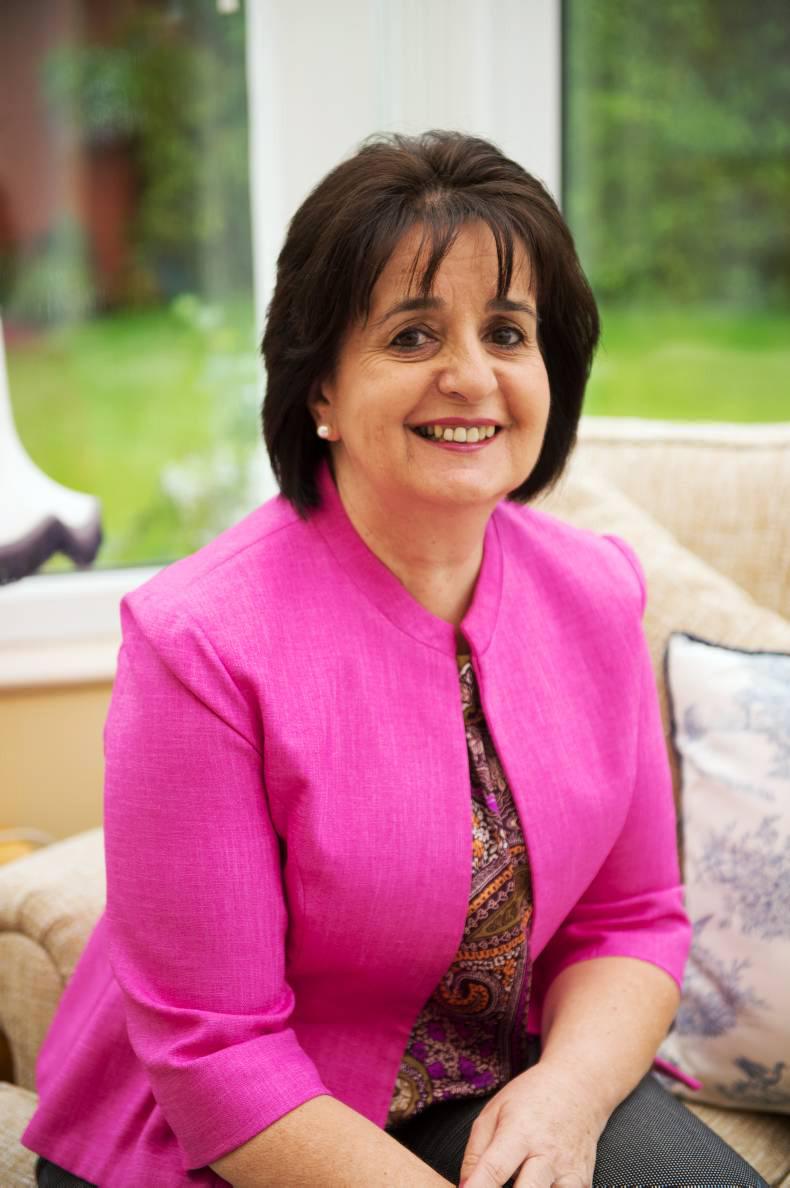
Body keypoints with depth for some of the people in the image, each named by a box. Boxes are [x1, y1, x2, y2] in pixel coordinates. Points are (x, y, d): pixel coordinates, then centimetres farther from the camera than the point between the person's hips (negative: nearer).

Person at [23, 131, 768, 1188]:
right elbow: (217, 1057, -18)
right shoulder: (201, 640, -22)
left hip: (505, 1088, 4)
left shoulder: (596, 594, -5)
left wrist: (568, 1093, -16)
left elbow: (632, 918, 2)